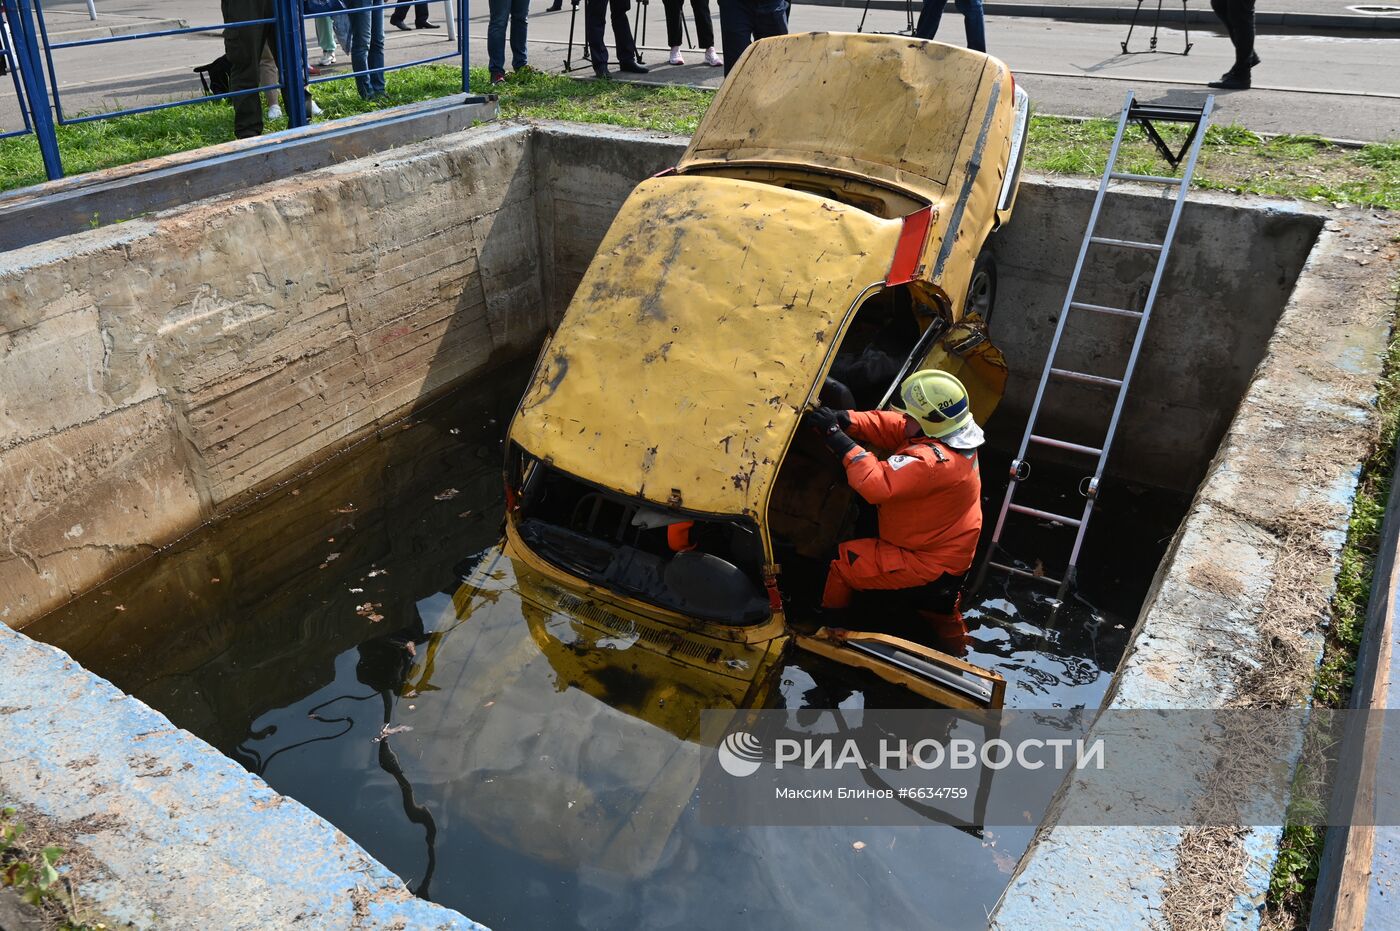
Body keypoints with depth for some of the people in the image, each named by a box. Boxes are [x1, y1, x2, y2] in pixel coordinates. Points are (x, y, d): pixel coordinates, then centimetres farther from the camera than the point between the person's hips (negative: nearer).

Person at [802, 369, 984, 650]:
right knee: (940, 613, 33)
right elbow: (888, 425, -5)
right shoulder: (949, 435, -5)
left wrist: (837, 437, -37)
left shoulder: (933, 460, -35)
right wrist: (844, 419, -21)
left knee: (841, 561, 0)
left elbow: (877, 485, -42)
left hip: (927, 563, -9)